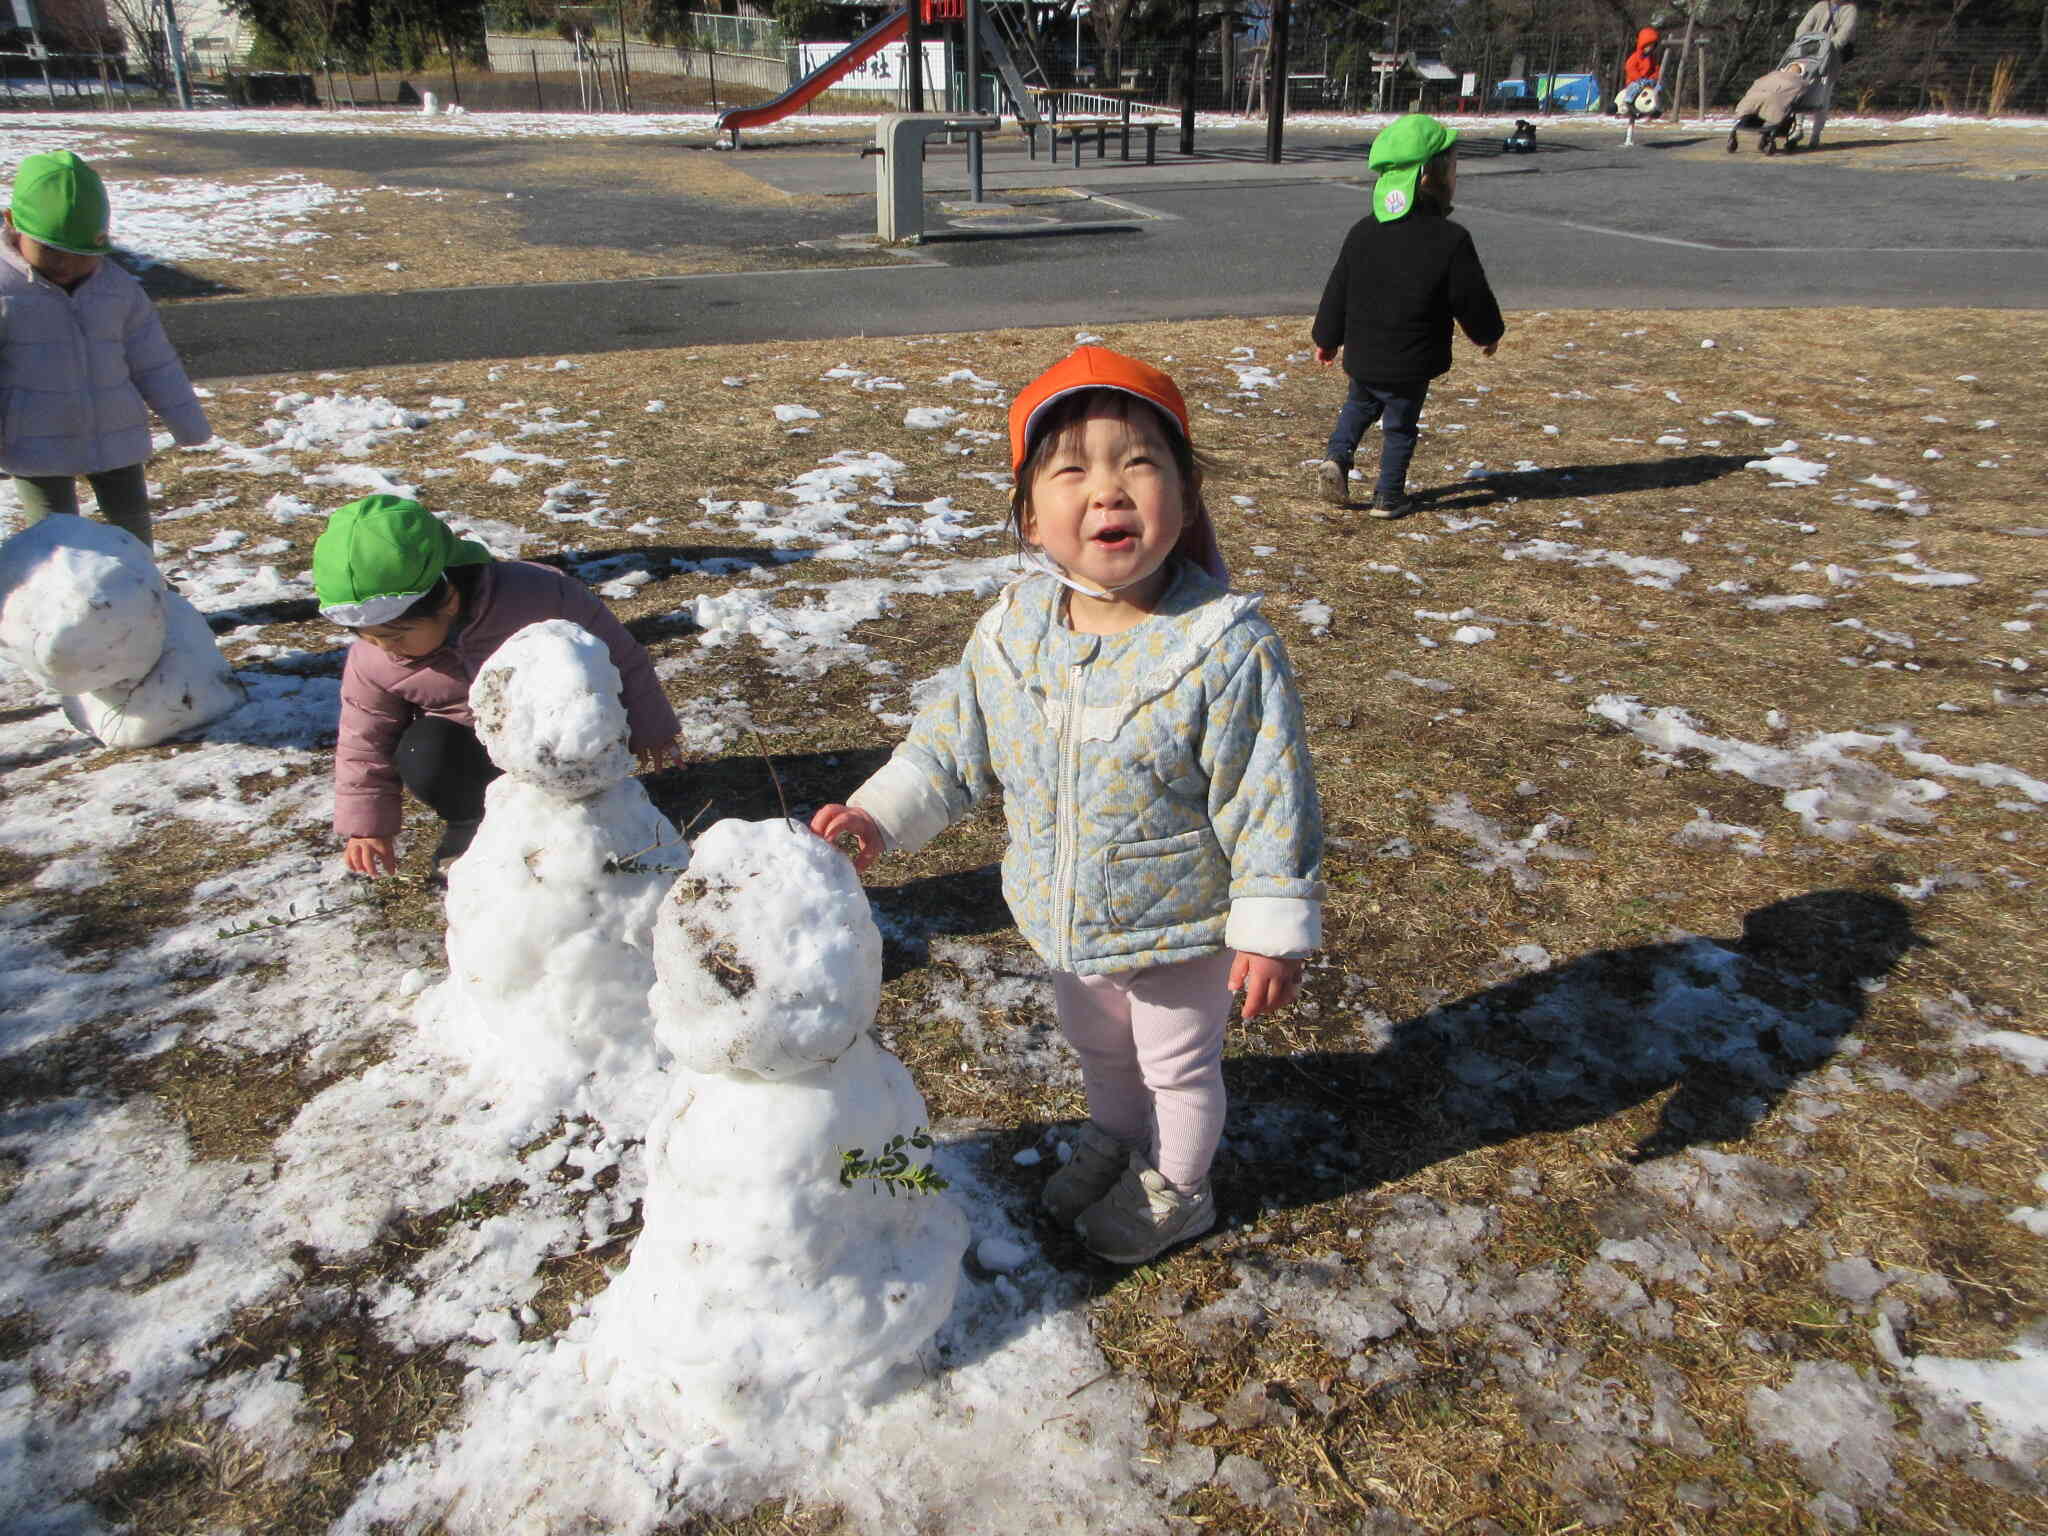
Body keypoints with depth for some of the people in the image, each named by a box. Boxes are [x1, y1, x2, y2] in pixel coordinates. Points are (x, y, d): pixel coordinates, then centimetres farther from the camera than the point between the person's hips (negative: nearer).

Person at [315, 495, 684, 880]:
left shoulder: (537, 597, -33)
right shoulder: (373, 662, -21)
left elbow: (616, 655, -17)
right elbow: (363, 745, -2)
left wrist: (647, 729, -7)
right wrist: (366, 827, -1)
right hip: (470, 738, 1)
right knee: (422, 760, -30)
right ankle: (470, 819, 1)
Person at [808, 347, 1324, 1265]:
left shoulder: (1225, 646, -28)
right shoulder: (1010, 632, -14)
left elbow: (1268, 799, -22)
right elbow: (955, 744, 1)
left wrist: (1274, 927, -18)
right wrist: (882, 814, -8)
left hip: (1181, 926, -5)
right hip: (1066, 922, 5)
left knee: (1178, 1064, 21)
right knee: (1096, 1049, 30)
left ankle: (1174, 1190, 49)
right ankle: (1115, 1144, 61)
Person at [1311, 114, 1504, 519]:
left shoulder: (1363, 232, -2)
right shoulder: (1451, 242, -16)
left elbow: (1337, 292, 4)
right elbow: (1473, 299, -8)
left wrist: (1328, 339, 18)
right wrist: (1489, 334, 12)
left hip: (1362, 357, 4)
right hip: (1411, 364, -4)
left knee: (1359, 406, 26)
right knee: (1400, 426, 11)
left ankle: (1337, 456, 5)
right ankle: (1388, 496, 17)